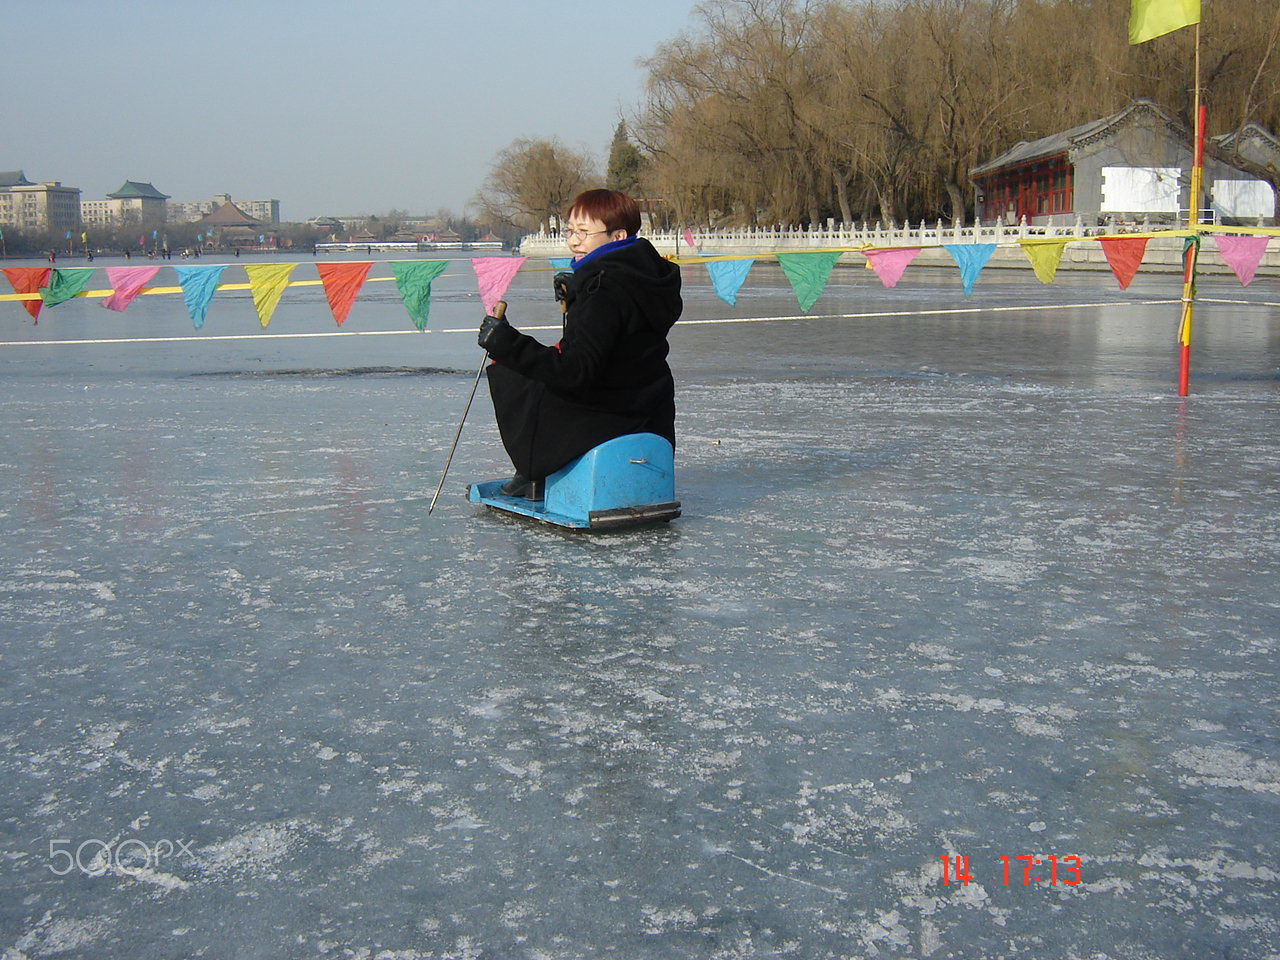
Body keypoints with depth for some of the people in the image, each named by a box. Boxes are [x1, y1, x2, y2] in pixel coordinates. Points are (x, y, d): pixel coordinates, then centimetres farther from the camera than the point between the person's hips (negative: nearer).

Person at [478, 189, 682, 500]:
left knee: (505, 372, 5)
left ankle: (537, 476, 12)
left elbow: (575, 373, -31)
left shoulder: (605, 292, -24)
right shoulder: (647, 275, 5)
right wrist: (574, 298, 17)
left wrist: (506, 343, -32)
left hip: (610, 418, -10)